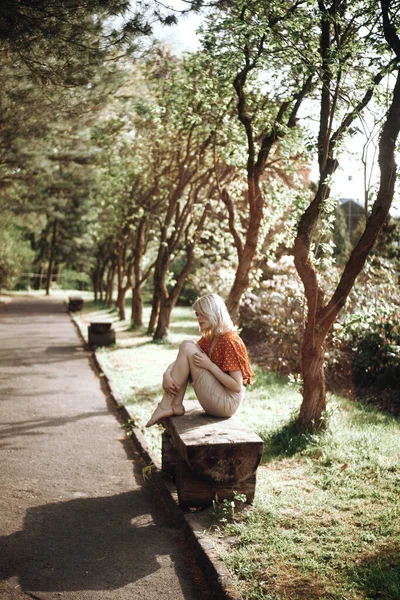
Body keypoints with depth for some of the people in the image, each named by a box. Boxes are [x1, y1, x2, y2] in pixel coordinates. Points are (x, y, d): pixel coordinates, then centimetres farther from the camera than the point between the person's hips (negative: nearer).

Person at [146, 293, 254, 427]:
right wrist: (167, 375, -16)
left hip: (227, 403, -9)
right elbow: (180, 361, 5)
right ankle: (176, 405, -5)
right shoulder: (208, 339, 10)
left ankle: (166, 406, -10)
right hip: (216, 401, 9)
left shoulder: (229, 341, -16)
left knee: (187, 347, -15)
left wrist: (210, 365, -21)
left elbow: (237, 386, -20)